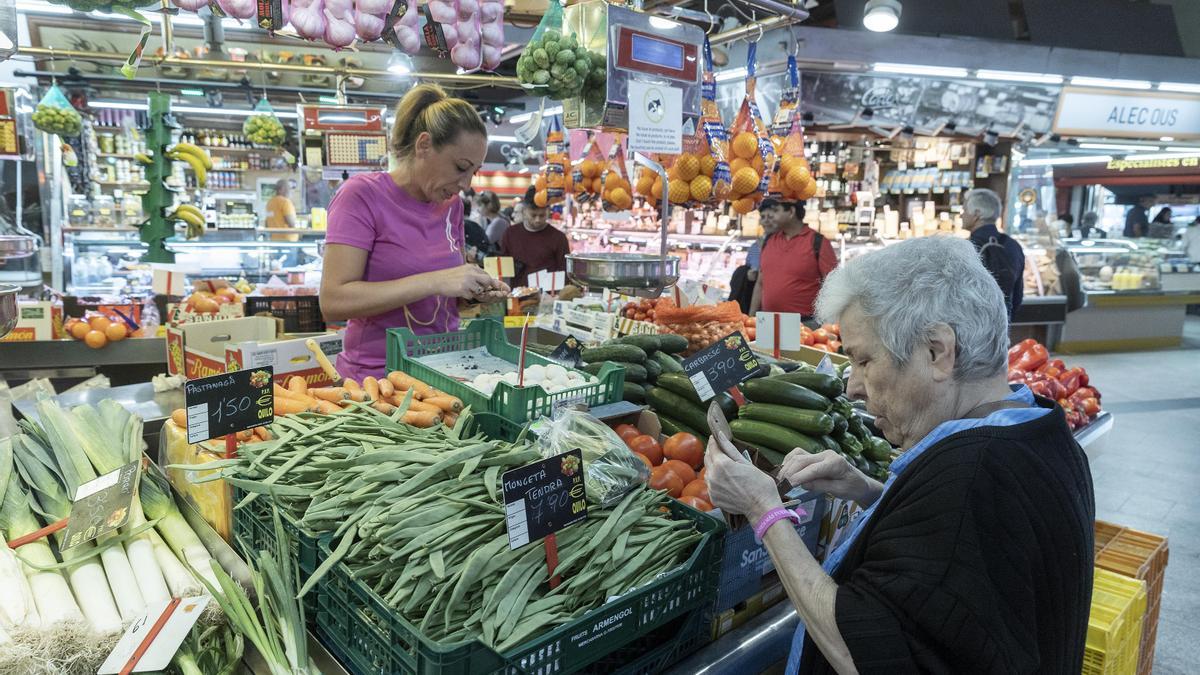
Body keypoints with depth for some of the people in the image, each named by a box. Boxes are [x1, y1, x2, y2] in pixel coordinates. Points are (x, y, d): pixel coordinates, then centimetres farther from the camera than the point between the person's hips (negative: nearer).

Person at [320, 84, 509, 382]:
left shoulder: (451, 203, 9)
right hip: (376, 377, -5)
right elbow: (333, 302, -17)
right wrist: (435, 281, -22)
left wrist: (476, 292, -3)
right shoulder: (363, 194, -7)